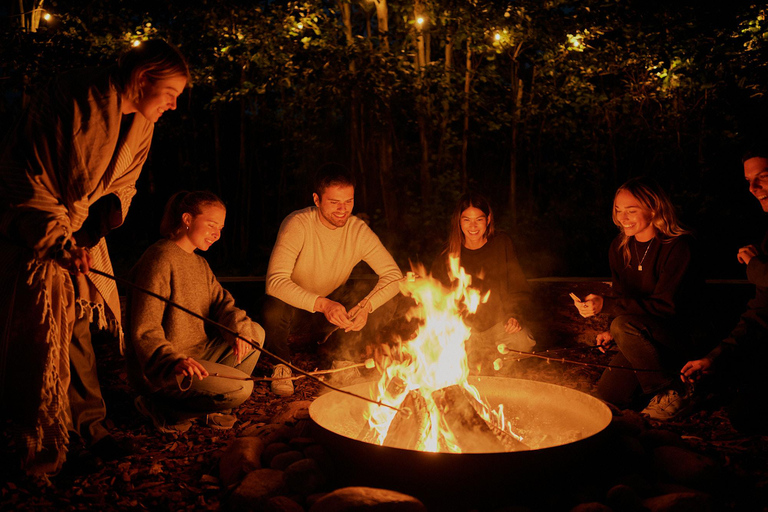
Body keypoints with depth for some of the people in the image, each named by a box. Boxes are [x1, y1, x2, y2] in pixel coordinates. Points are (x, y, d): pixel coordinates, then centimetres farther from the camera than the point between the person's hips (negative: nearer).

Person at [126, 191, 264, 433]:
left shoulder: (199, 262, 15)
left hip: (196, 354, 10)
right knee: (241, 388, -22)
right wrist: (173, 361, -39)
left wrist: (238, 327, -17)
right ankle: (161, 408, -5)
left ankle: (207, 408, 8)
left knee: (256, 332, 3)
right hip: (158, 369, -10)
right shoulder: (160, 259, -17)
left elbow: (220, 300, 6)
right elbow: (144, 331, -23)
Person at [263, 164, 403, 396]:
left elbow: (394, 275, -16)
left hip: (334, 299, 3)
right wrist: (321, 304, -48)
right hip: (295, 301, -3)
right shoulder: (297, 225, -28)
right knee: (273, 311, -36)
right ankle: (282, 364, -2)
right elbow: (275, 281, -37)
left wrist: (366, 305, -35)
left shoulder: (359, 231, -17)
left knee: (380, 312, -20)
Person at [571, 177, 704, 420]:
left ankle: (672, 391, -13)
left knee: (625, 326, -33)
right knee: (609, 392, -11)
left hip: (682, 333, -6)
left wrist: (605, 305, -31)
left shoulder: (678, 246, -18)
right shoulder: (619, 247, 3)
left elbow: (665, 306, -25)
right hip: (644, 336, 6)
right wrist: (612, 333, -4)